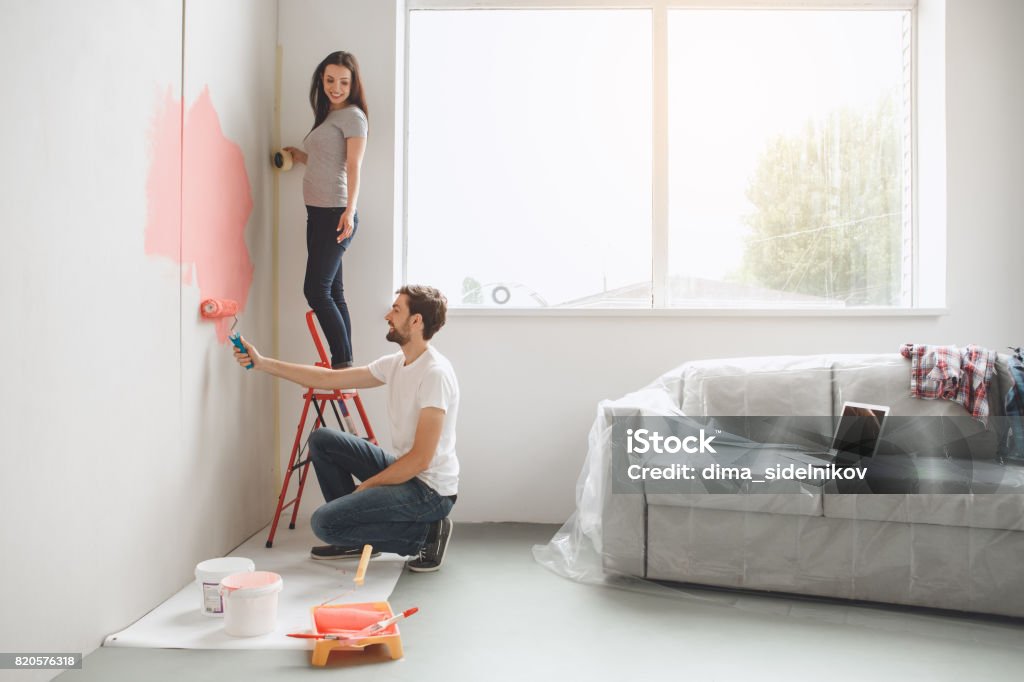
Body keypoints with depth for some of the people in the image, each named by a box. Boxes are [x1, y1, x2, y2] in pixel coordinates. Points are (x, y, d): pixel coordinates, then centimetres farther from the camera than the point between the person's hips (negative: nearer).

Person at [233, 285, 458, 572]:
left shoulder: (435, 373, -22)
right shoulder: (396, 363, 6)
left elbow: (421, 459, -24)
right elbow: (329, 378, 10)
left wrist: (366, 486, -13)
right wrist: (263, 363, 8)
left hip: (430, 489, -9)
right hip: (406, 473, 9)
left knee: (325, 522, -18)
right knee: (322, 440, 9)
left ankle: (425, 533, -4)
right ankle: (355, 538, 15)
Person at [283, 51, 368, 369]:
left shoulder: (353, 116, -6)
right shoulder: (328, 115, 20)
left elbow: (353, 167, -16)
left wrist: (350, 210, -27)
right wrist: (301, 157, 31)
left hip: (336, 214, -9)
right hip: (319, 212, 9)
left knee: (317, 290, -12)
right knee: (332, 292, 8)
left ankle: (343, 363, -7)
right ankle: (343, 365, 12)